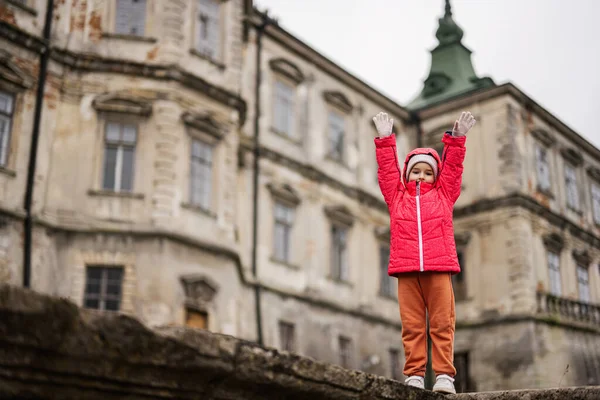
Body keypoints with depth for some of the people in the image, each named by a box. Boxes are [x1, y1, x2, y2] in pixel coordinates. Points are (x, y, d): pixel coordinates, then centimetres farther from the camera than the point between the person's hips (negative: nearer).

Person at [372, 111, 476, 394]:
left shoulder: (443, 194, 21)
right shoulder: (396, 196, 21)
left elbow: (452, 167, 17)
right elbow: (387, 169, 18)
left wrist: (457, 139, 10)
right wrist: (385, 140, 13)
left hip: (438, 267, 0)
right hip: (406, 269, 1)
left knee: (442, 324, -4)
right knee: (412, 325, -2)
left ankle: (444, 375, -3)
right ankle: (414, 374, -1)